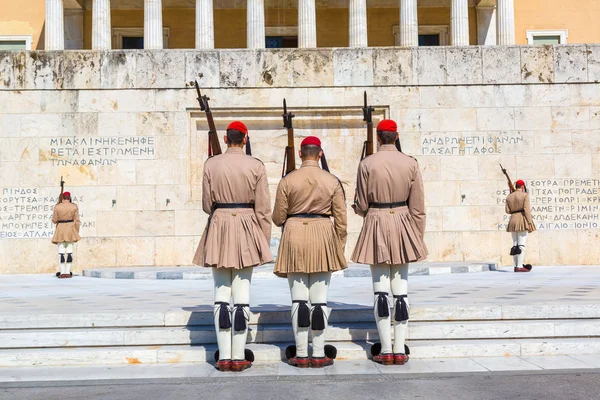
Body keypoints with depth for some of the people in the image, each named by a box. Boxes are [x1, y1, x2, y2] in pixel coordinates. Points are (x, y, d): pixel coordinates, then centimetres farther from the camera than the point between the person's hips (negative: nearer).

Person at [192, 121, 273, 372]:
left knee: (221, 295, 6)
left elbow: (207, 205, 3)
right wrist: (265, 241, 5)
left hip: (218, 228, 1)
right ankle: (239, 357, 4)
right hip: (246, 228, -1)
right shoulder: (256, 166, -2)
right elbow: (263, 208, -3)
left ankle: (223, 357, 7)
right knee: (242, 294, 2)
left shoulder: (211, 164, 0)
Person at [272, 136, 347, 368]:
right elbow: (340, 219, 1)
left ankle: (301, 355, 6)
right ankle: (319, 355, 6)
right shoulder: (332, 181, 0)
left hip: (294, 238, 0)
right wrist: (339, 248, 11)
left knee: (298, 299, 4)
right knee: (320, 299, 4)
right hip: (323, 237, 0)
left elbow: (278, 218, 1)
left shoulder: (287, 181, -2)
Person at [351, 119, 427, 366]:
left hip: (376, 226, -2)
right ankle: (400, 350, 7)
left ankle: (386, 350, 3)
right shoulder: (410, 163, 0)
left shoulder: (367, 164, -6)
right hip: (402, 225, 2)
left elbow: (362, 205, -3)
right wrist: (418, 238, 9)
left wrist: (358, 209, 20)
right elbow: (418, 207, 1)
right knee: (401, 289, 5)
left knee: (381, 290, 2)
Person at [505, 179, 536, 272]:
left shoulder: (509, 196, 11)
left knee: (515, 245, 8)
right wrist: (530, 223, -12)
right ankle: (519, 267, -12)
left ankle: (516, 266, 8)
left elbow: (507, 210, 4)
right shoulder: (525, 195, -4)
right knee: (521, 244, -7)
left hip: (512, 221, 6)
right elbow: (527, 209, -12)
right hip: (522, 220, -6)